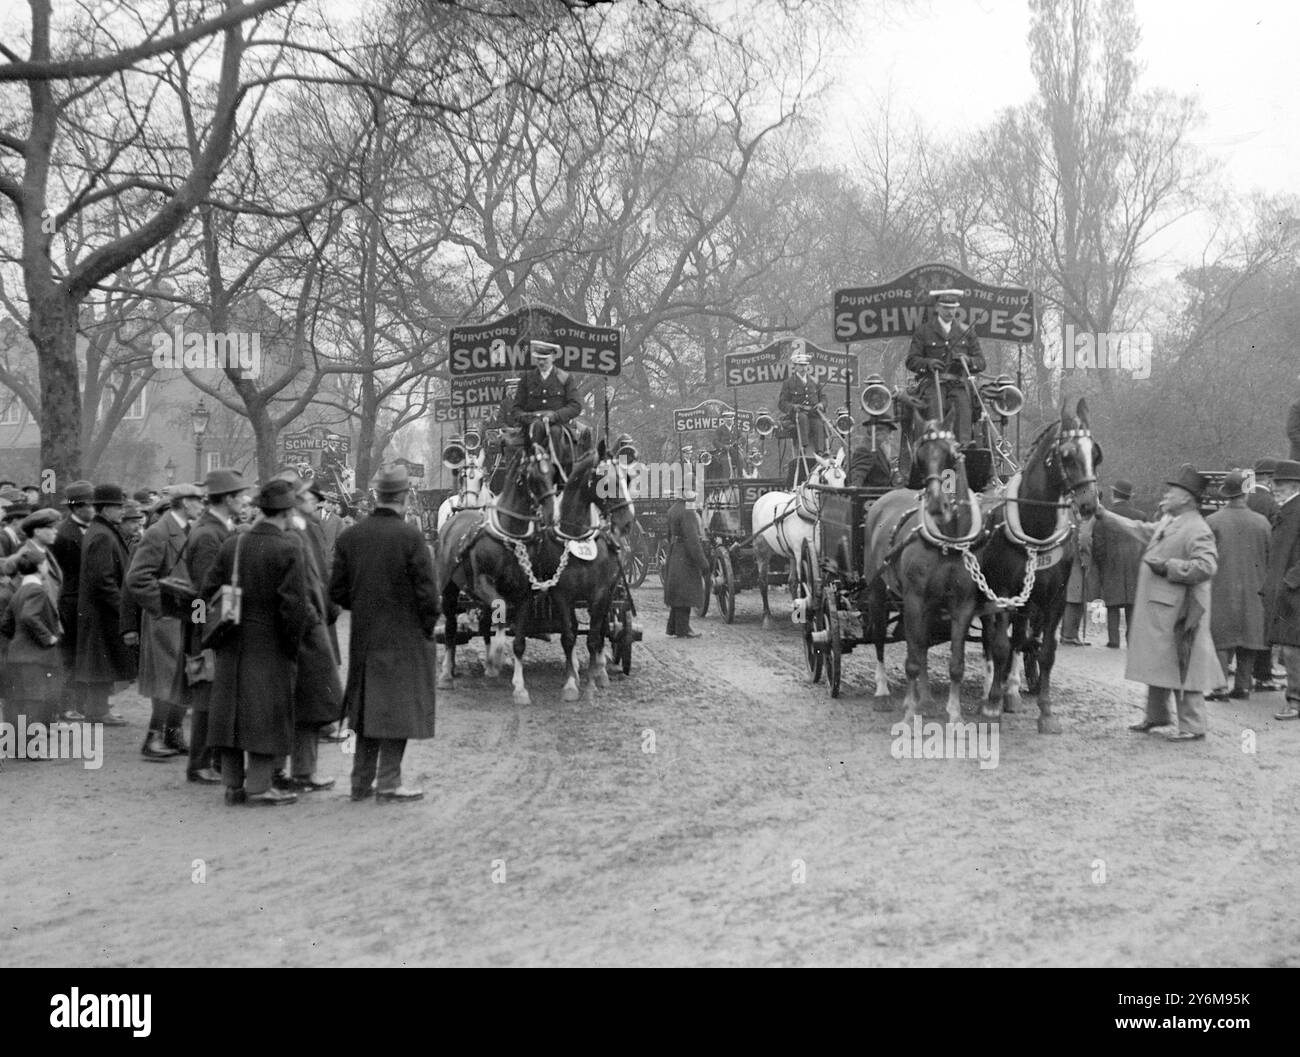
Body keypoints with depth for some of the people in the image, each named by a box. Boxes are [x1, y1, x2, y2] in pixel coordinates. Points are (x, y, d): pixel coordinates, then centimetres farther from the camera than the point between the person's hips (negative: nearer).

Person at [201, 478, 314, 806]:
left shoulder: (232, 543, 2)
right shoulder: (288, 550, -14)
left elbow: (207, 591, 3)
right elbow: (295, 605, -18)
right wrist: (293, 643, -5)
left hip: (234, 644, 6)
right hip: (271, 645, -6)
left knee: (232, 706, 11)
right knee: (268, 713, 3)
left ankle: (233, 784, 17)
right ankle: (259, 785, 5)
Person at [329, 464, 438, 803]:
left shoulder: (350, 536, 0)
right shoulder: (410, 537, -15)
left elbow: (337, 591, 3)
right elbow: (427, 590, -15)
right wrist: (428, 625, 0)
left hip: (363, 637, 5)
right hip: (404, 637, -5)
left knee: (368, 708, 15)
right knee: (398, 707, 2)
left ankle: (362, 781, 20)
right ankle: (389, 782, 3)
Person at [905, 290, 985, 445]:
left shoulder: (966, 331, 17)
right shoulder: (924, 331, 12)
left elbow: (981, 363, 15)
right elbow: (911, 361, 7)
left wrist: (968, 360, -9)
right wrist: (928, 363, -15)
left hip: (958, 383, 1)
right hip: (932, 381, -1)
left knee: (963, 404, -30)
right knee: (935, 404, -32)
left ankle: (964, 444, -40)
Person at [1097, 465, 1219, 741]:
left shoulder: (1197, 530, -16)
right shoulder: (1167, 521, 13)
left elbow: (1206, 566, -27)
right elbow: (1141, 529, 28)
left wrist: (1167, 566, -23)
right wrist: (1105, 515, 29)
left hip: (1177, 612, -10)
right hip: (1156, 607, 10)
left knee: (1181, 666, -4)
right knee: (1157, 663, 20)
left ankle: (1192, 726, 3)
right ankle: (1156, 715, 34)